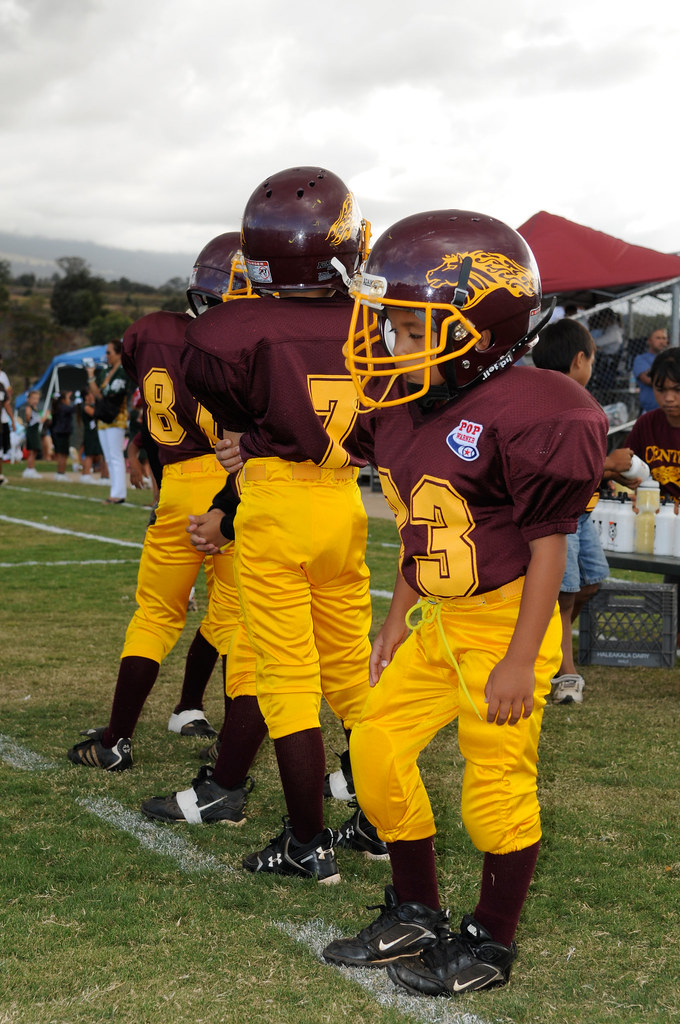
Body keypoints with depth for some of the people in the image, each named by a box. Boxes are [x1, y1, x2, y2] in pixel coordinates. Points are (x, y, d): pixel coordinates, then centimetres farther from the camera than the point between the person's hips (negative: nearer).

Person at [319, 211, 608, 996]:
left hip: (504, 625, -8)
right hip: (436, 623, 8)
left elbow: (548, 548, -15)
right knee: (377, 749, 8)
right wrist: (396, 619, 17)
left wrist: (519, 661, -16)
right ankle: (416, 917, 26)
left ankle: (491, 945, 21)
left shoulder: (527, 416, -19)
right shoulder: (405, 410, 5)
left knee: (498, 783, 1)